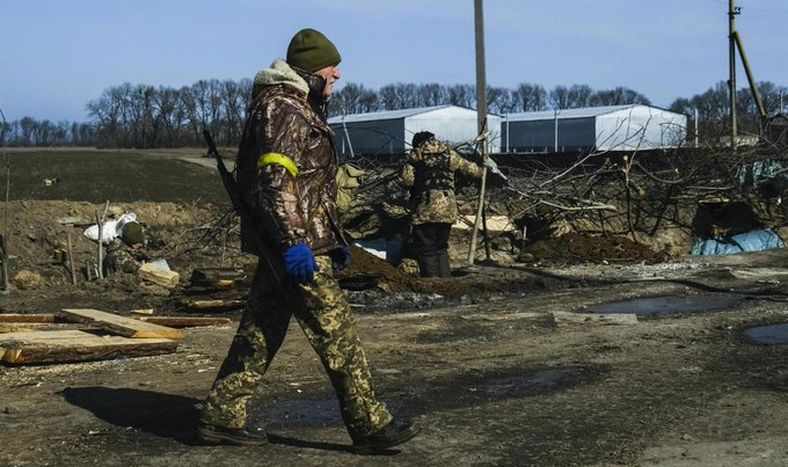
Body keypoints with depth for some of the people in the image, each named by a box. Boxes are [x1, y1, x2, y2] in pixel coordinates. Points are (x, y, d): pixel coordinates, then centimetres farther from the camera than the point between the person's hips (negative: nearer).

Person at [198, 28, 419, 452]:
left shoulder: (300, 107, 21)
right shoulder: (283, 108, -13)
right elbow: (275, 180, -23)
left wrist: (334, 237, 24)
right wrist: (294, 242, -28)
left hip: (286, 242, 11)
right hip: (295, 244, -11)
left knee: (260, 331, 13)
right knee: (337, 331, -5)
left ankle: (221, 416, 19)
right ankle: (369, 425, 1)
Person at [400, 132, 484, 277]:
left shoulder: (417, 153, 4)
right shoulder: (448, 153, 13)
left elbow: (406, 179, -7)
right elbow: (469, 168, 20)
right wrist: (480, 172, 41)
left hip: (425, 209, -4)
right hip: (447, 208, 4)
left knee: (426, 251, 2)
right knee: (441, 248, 17)